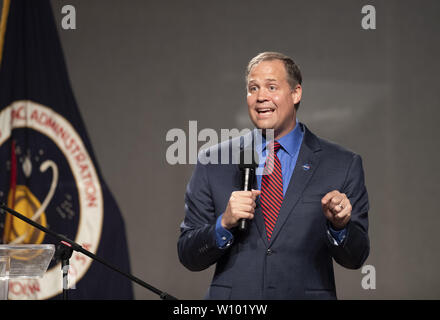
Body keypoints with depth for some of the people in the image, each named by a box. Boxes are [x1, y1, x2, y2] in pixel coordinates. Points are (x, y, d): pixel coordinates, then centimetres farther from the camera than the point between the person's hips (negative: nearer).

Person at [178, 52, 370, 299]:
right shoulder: (212, 164, 2)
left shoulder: (342, 165, -1)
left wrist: (340, 225, -19)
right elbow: (189, 257, 0)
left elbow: (355, 259, -1)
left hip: (306, 295, -1)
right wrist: (224, 224, -17)